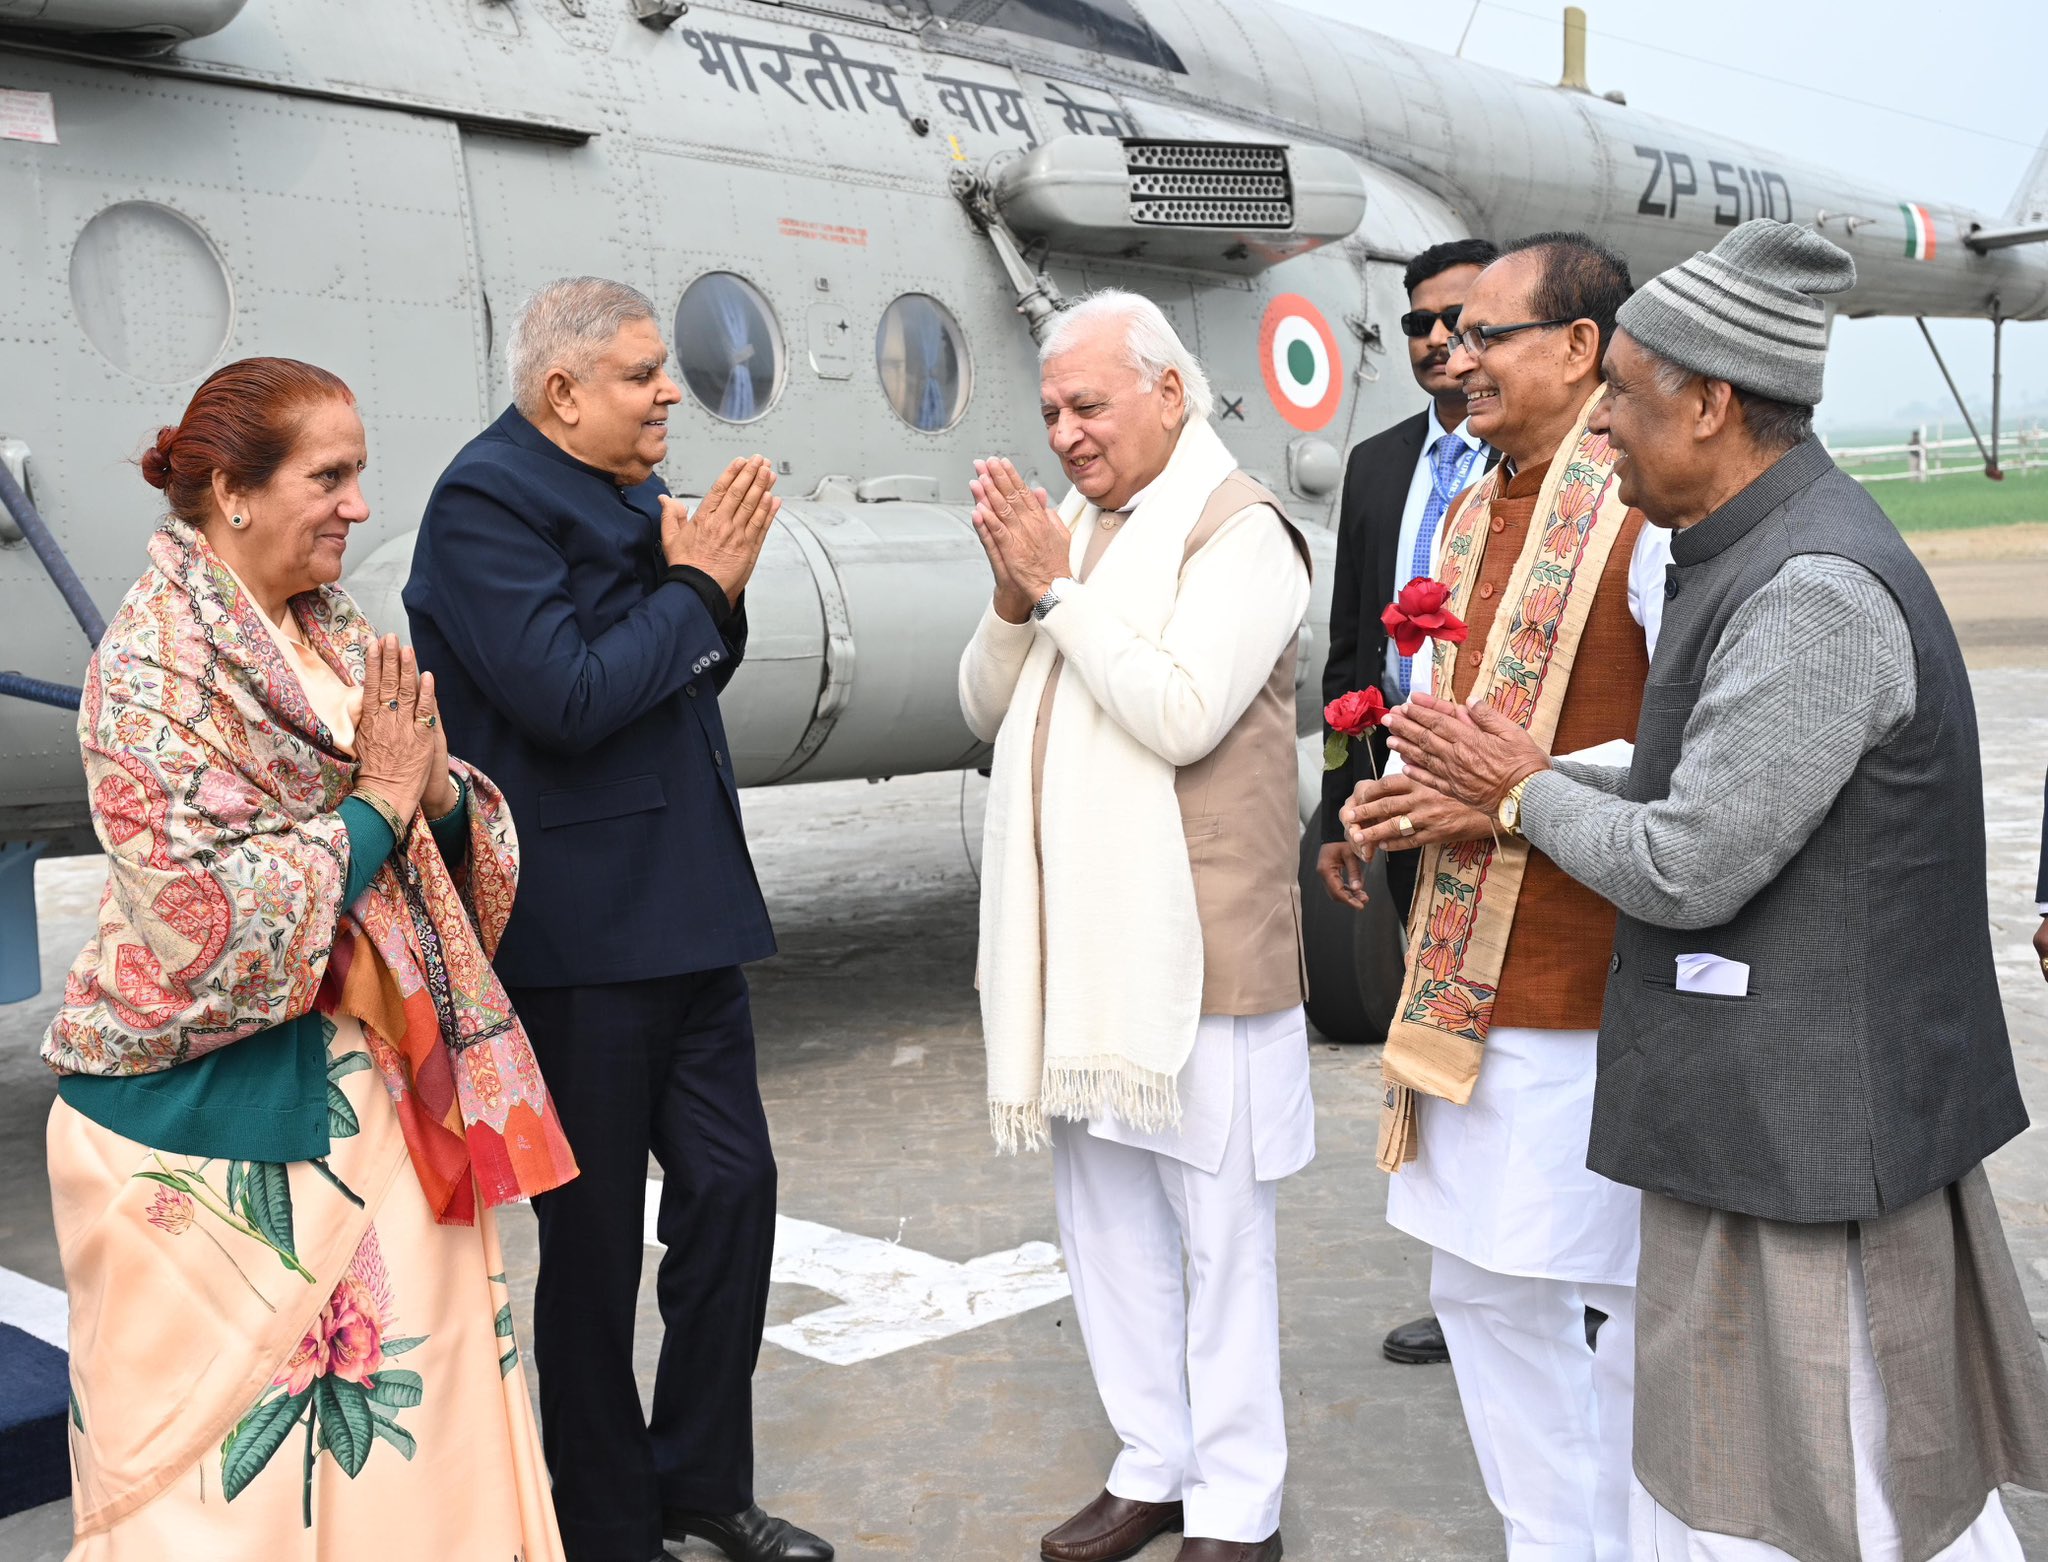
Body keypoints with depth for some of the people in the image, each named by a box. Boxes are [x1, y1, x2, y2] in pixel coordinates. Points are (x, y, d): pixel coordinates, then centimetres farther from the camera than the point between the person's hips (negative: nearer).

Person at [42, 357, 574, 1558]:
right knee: (244, 1424, 5)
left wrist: (438, 787, -11)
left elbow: (458, 843, 10)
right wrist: (377, 801, -16)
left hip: (373, 1085, 7)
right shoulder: (151, 670, -14)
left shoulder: (341, 641, 8)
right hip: (218, 1110, -7)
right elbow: (211, 921, -21)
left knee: (405, 1388, 12)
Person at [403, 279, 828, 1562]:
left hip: (685, 914, 8)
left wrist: (718, 586, -2)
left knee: (732, 1188, 11)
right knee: (595, 1232, 5)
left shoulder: (630, 495, 11)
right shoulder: (486, 502, -13)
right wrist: (694, 589, -12)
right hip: (576, 937, -8)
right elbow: (570, 697, -23)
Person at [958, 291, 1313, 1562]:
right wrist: (1013, 598, -6)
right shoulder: (1074, 524, 13)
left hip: (1193, 945, -8)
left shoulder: (1238, 530, -10)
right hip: (1076, 936, 8)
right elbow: (989, 710, 12)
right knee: (1107, 1220, 16)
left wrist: (1059, 588, -17)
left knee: (1221, 1233, 4)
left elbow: (1182, 715, -22)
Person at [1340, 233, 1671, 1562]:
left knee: (1629, 1305, 5)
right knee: (1482, 1289, 16)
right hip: (1474, 986, 9)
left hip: (1600, 997, -9)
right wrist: (1407, 799, 3)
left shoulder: (1652, 512, -13)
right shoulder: (1478, 512, 14)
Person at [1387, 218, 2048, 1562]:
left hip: (1805, 1124, -10)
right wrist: (1480, 787, 8)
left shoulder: (1816, 590, -23)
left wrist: (1527, 790, -7)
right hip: (1771, 1102, 10)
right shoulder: (1761, 553, 9)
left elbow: (1688, 868, -23)